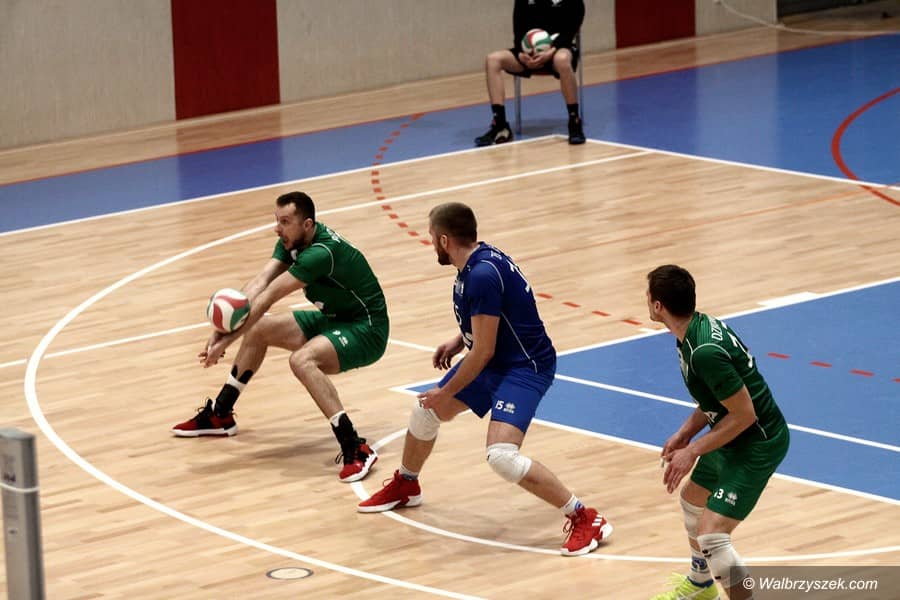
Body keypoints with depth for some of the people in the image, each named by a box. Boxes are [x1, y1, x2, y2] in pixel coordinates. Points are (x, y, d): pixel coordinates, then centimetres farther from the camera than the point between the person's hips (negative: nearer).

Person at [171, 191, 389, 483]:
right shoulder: (292, 241, -3)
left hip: (366, 331, -10)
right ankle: (219, 415, 28)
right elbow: (259, 283, -14)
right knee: (259, 328, 13)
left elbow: (267, 298, -29)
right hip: (334, 319, 10)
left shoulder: (321, 253, -30)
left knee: (302, 360, -34)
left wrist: (227, 340, -28)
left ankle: (356, 450, -32)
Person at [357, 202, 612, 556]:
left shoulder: (483, 275, -28)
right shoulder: (476, 263, 1)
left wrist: (446, 393, -13)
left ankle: (584, 519, -16)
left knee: (501, 455, -26)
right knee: (424, 413, 20)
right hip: (494, 362, 10)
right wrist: (458, 342, 10)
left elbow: (483, 351, -24)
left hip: (525, 367, -10)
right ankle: (405, 487, 48)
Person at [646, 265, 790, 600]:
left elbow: (744, 414, -27)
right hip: (733, 439, 11)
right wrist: (686, 433, 6)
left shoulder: (705, 352, -32)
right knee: (692, 499, 30)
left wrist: (692, 452, -20)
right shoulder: (697, 326, -1)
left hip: (757, 445, -11)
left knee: (711, 535, -18)